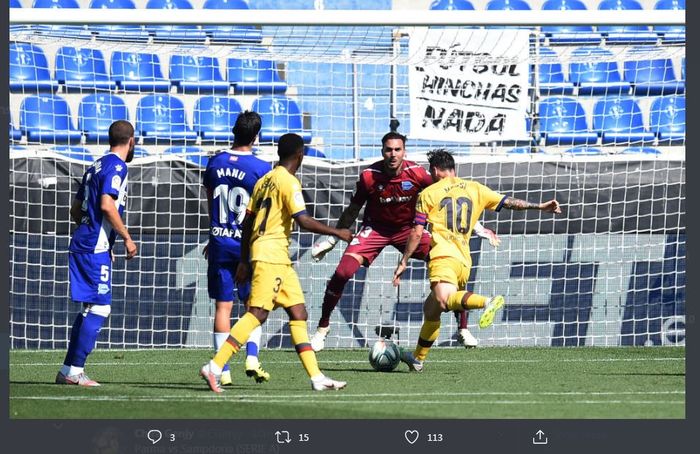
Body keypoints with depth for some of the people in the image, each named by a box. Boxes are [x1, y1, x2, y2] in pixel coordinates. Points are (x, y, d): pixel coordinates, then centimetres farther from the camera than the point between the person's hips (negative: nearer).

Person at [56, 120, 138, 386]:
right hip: (96, 250, -9)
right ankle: (75, 370, -10)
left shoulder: (96, 167, 18)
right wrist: (127, 237, -14)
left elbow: (75, 211, 22)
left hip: (81, 245, 9)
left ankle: (68, 370, 14)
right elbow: (107, 205, -22)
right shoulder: (116, 167, -9)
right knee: (99, 309, -8)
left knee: (89, 309, 14)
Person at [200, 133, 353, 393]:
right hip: (271, 255, -10)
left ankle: (316, 378, 6)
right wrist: (337, 233, -7)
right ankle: (215, 367, -19)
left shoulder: (265, 180, 17)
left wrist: (244, 261, 21)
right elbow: (304, 221, -18)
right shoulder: (288, 182, -9)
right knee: (258, 313, -14)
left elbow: (247, 223, 18)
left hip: (279, 259, 10)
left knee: (298, 312, 8)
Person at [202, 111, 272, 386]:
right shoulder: (261, 168, -10)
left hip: (219, 242, 3)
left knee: (223, 306, 5)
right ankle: (251, 358, -5)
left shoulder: (215, 163, 3)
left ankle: (223, 370, 2)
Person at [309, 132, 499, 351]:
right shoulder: (369, 176, -20)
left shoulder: (417, 173, -20)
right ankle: (323, 327, 1)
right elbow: (353, 210, -3)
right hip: (375, 228, -1)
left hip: (408, 228, 1)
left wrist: (477, 227, -5)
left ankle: (463, 329, -1)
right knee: (343, 272, -19)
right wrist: (331, 239, -1)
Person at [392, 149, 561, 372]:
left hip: (444, 255, -7)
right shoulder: (474, 188, 21)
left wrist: (403, 262, 13)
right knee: (430, 309, 21)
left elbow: (417, 233, 7)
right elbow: (508, 202, 18)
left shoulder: (428, 193, 11)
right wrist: (539, 206, 23)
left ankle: (487, 302, -58)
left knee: (443, 299, -34)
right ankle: (418, 358, 28)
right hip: (465, 261, 7)